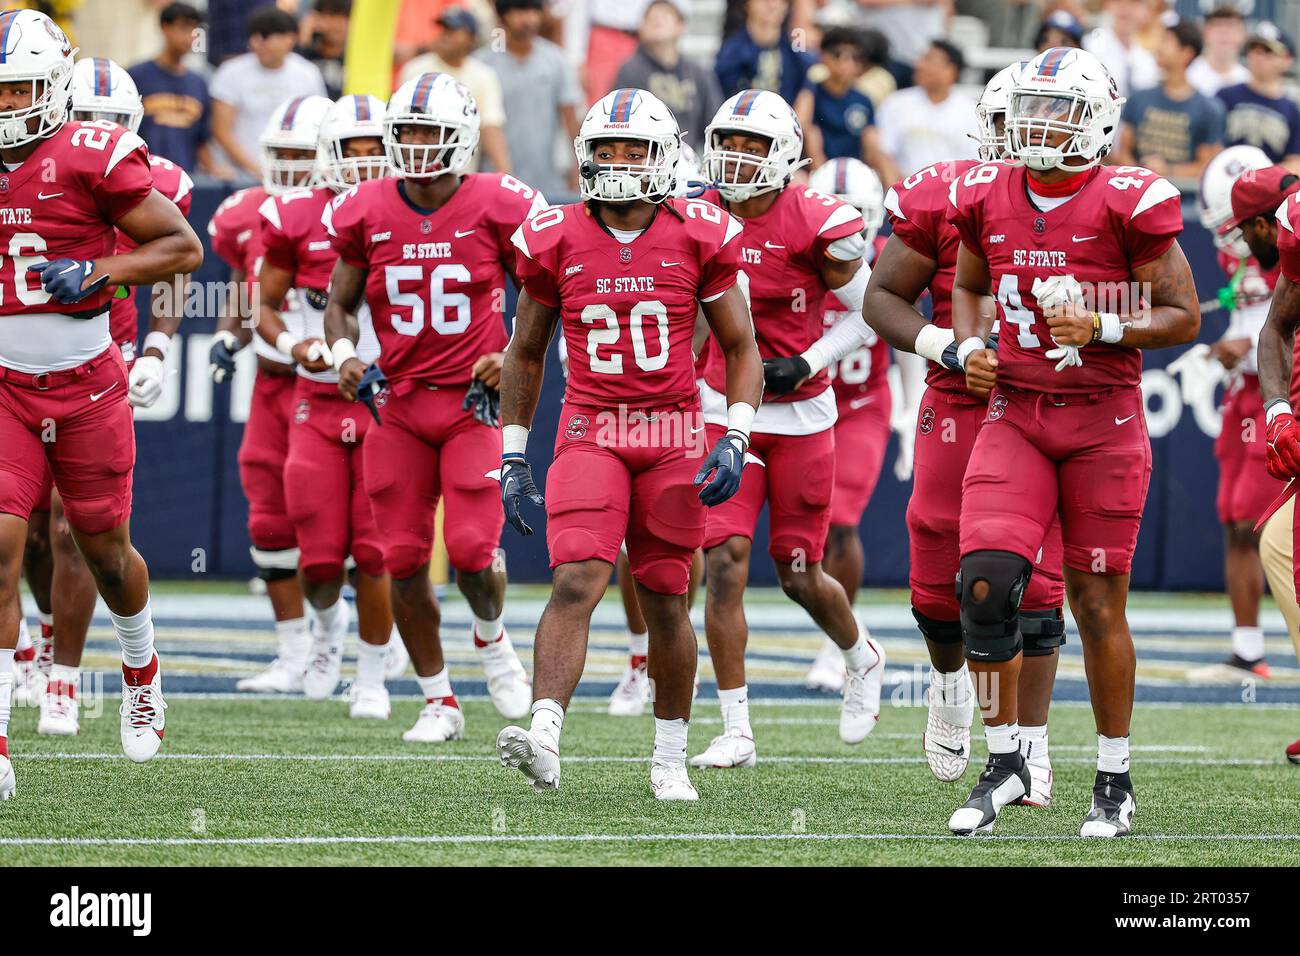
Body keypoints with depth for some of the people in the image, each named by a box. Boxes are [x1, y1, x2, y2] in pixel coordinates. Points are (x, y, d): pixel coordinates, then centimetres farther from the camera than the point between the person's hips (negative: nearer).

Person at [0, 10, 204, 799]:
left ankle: (143, 674, 45)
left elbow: (185, 248, -8)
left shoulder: (93, 158, -12)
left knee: (105, 549, 14)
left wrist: (99, 271, -20)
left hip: (87, 385, -2)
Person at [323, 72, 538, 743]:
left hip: (475, 400, -3)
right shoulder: (366, 213, -1)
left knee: (472, 548, -14)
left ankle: (492, 638, 21)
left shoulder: (497, 208, -8)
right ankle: (439, 703, 16)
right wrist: (343, 354, -8)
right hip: (398, 403, 3)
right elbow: (340, 303, 11)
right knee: (404, 560, 2)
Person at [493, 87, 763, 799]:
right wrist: (513, 454, 10)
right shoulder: (556, 241, 1)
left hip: (673, 434, 0)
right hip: (589, 432, 0)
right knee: (576, 583, -18)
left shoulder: (699, 239, -2)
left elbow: (740, 348, 6)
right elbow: (525, 352, 13)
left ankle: (670, 758, 24)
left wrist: (735, 440, -7)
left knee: (664, 601, 7)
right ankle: (544, 741, -30)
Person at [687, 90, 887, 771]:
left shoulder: (816, 225, -12)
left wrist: (806, 364, -15)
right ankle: (736, 733, -5)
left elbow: (866, 313, -3)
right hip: (725, 413, 2)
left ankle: (862, 660, 41)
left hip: (800, 415, -2)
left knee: (799, 574, 8)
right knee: (724, 565, -11)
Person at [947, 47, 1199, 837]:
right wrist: (971, 345, 3)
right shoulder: (988, 198, 4)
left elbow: (1184, 317, -5)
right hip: (1014, 418, 3)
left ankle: (1115, 779, 17)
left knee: (1098, 601, 3)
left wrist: (1101, 328, -20)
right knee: (986, 582, -12)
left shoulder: (1128, 203, -10)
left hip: (1104, 422, -3)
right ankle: (1006, 761, 4)